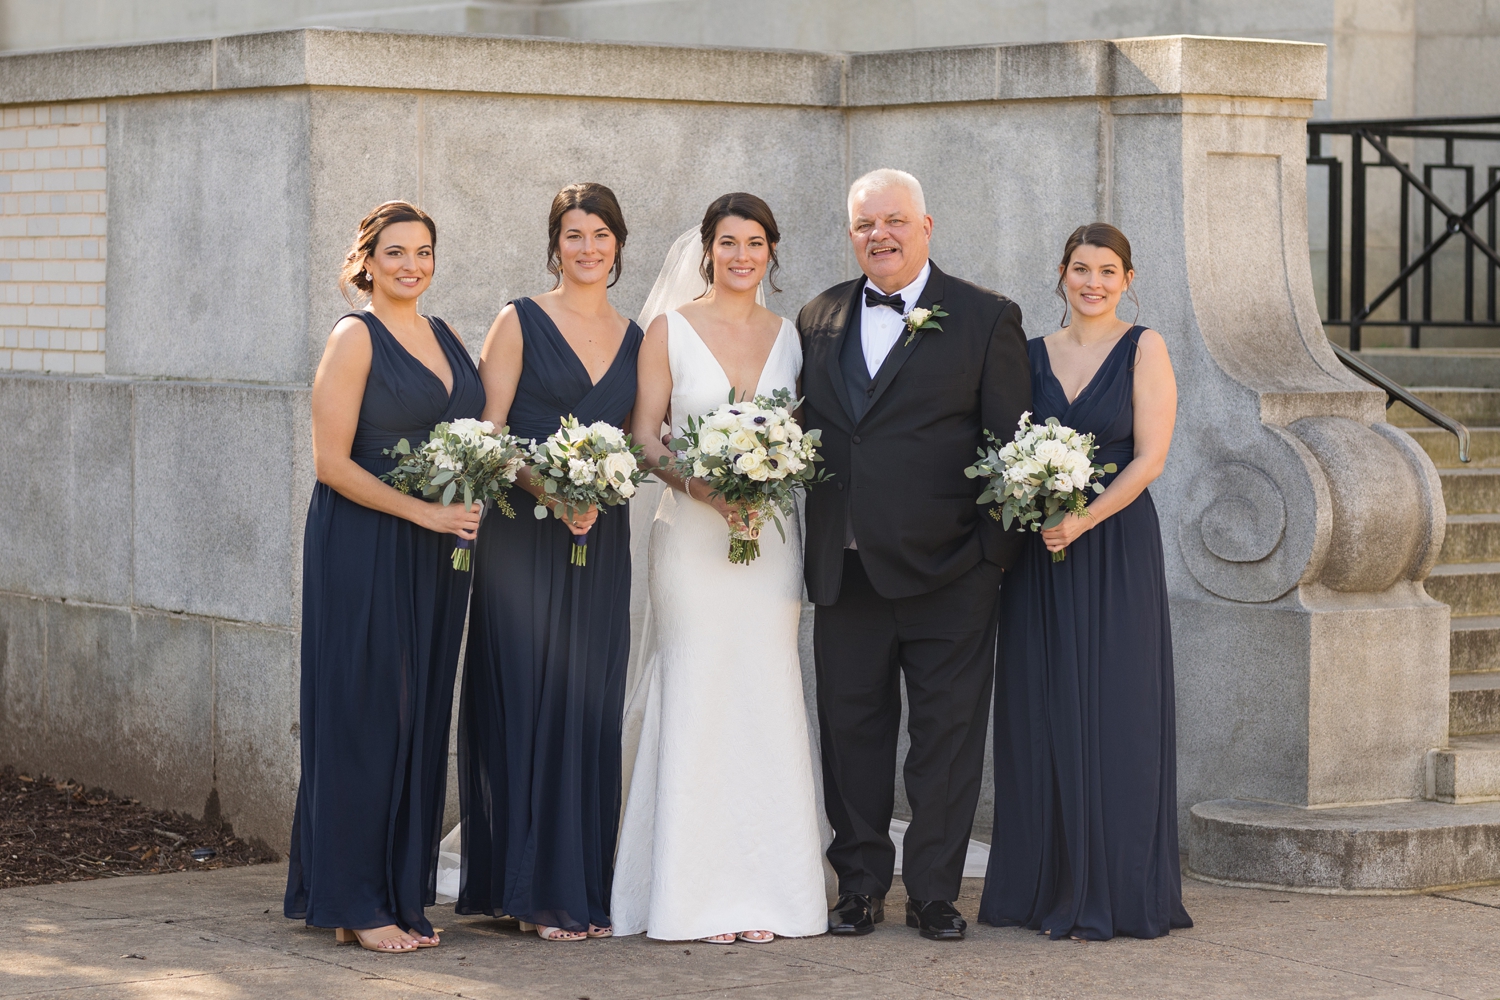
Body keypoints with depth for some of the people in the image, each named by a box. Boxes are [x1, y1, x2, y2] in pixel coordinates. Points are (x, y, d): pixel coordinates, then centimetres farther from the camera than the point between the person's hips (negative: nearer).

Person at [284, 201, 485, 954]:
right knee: (365, 717, -4)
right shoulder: (356, 338, -7)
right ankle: (355, 905, 2)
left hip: (436, 554, 7)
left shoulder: (444, 337, 13)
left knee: (422, 719, 8)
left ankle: (403, 895, 16)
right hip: (364, 549, -7)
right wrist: (423, 512, -18)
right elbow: (331, 461, -13)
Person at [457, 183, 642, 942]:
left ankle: (582, 887, 11)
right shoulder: (520, 323, 0)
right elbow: (489, 433, -6)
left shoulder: (634, 339, 13)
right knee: (527, 701, -5)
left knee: (590, 709, 5)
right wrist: (551, 492, -18)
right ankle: (531, 888, 0)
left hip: (601, 540, 5)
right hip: (523, 534, -4)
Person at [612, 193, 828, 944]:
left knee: (767, 701, 1)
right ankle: (700, 896, 0)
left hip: (771, 536, 3)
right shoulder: (670, 329, 2)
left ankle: (764, 892, 6)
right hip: (692, 535, -3)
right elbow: (645, 437, -1)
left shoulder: (788, 335, 11)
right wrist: (701, 485, -17)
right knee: (697, 699, -5)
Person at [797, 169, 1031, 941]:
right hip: (844, 566, 3)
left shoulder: (987, 319, 1)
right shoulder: (819, 320, 12)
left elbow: (1011, 441, -1)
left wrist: (997, 553, -8)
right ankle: (861, 885, 19)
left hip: (946, 567, -3)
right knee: (851, 727, 8)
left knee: (947, 730, 2)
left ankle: (934, 892, 11)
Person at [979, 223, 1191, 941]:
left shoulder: (1143, 349, 0)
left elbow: (1150, 456, -8)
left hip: (1116, 549, -4)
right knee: (1041, 715, 4)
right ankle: (1048, 889, 13)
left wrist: (1085, 519, -18)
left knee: (1114, 716, -3)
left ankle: (1114, 895, 3)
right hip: (1039, 556, 4)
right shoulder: (1033, 354, 10)